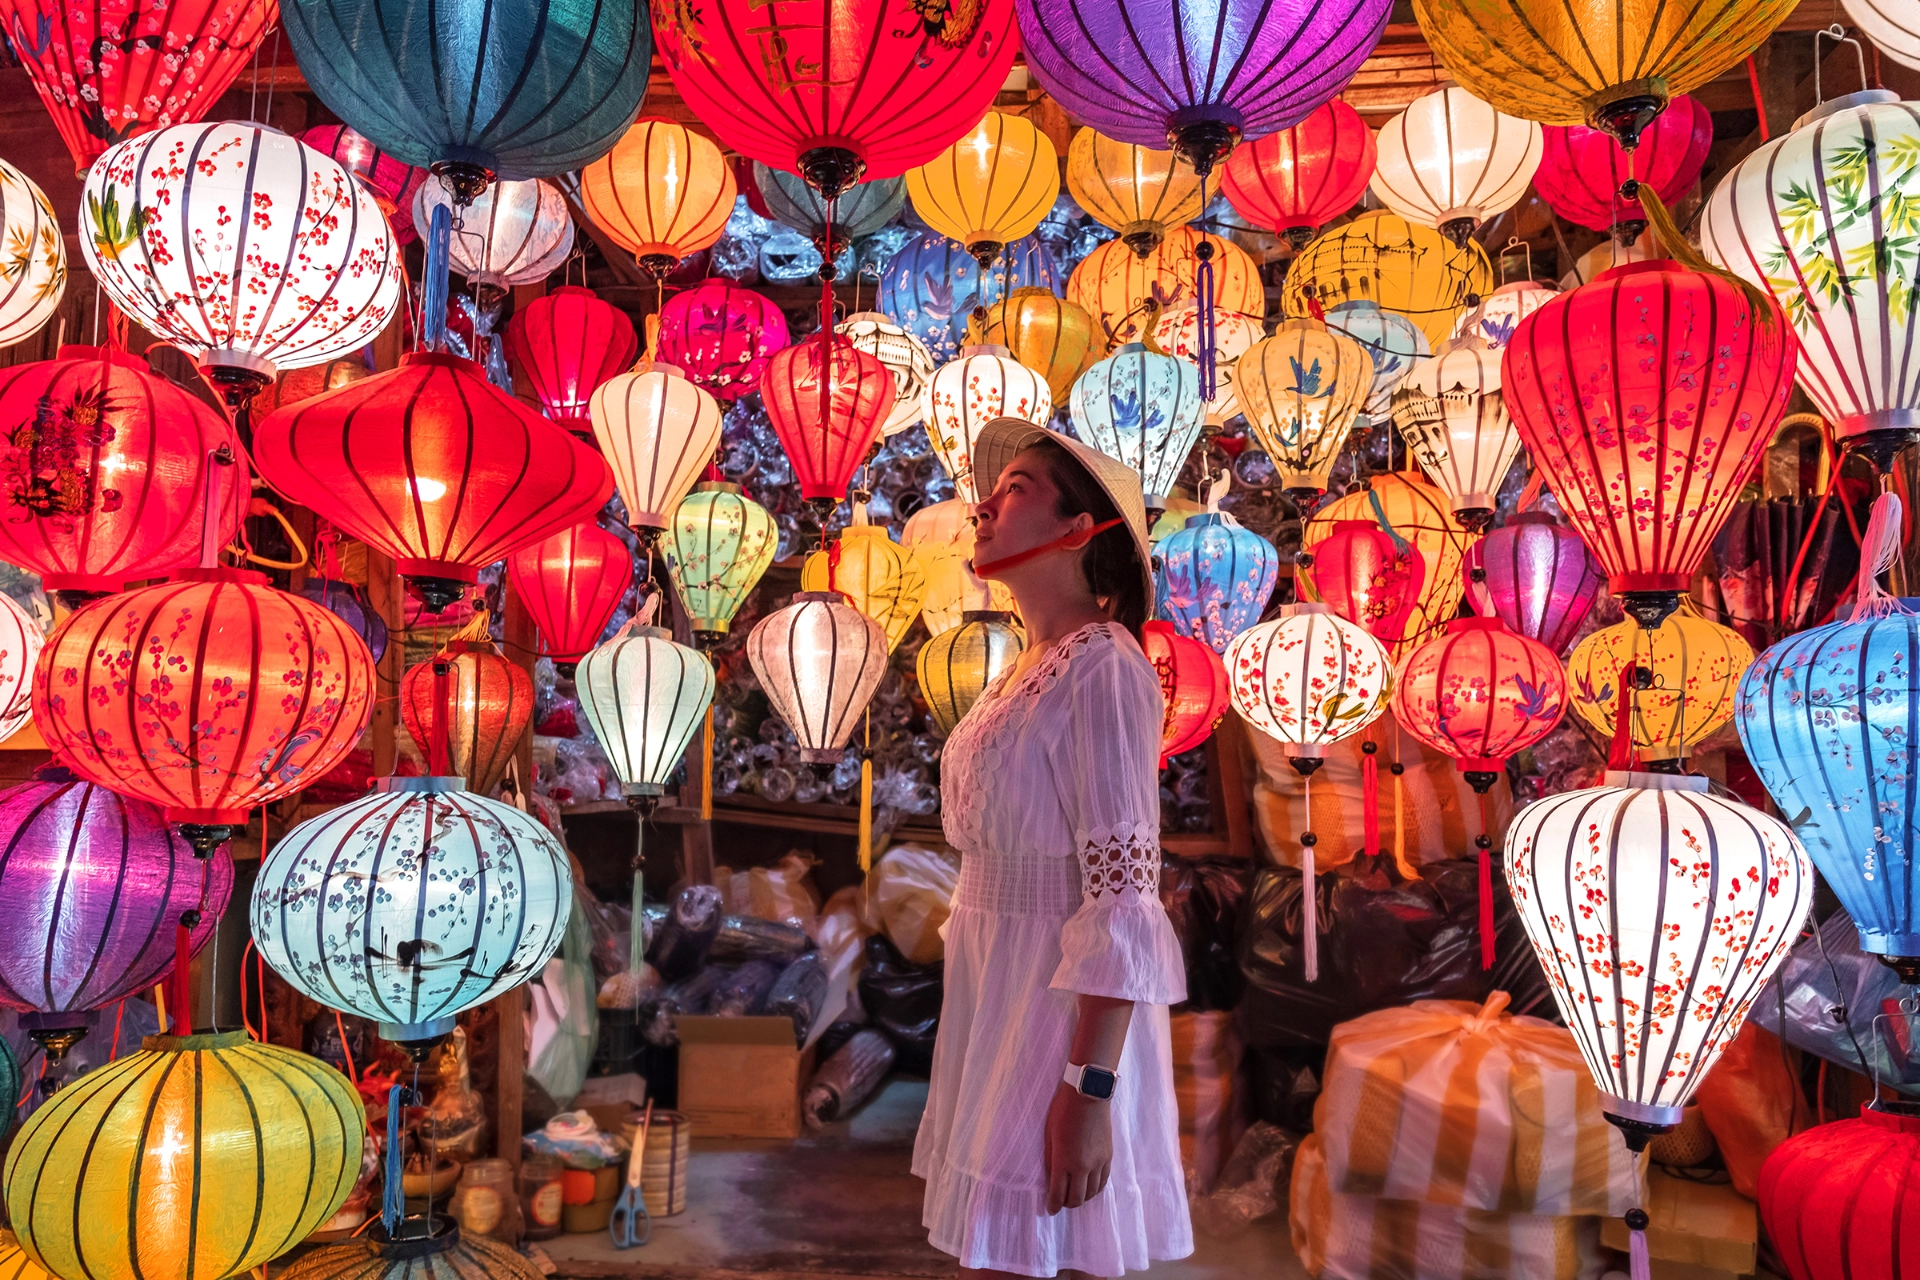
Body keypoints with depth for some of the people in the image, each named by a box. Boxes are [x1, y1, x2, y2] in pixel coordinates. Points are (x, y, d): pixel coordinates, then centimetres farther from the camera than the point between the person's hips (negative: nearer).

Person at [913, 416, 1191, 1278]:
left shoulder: (1102, 669, -17)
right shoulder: (1029, 669, 9)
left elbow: (1123, 896, -21)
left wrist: (1087, 1091, -23)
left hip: (1063, 1006, -8)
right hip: (1002, 991, 8)